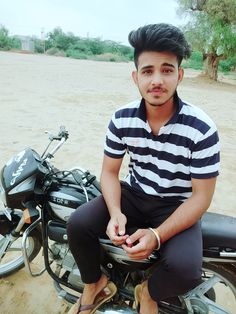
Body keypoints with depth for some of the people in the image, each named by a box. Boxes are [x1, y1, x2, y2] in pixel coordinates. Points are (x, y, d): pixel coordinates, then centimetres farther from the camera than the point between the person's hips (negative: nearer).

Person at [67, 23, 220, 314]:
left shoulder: (202, 129, -19)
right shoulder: (121, 119, -9)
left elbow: (201, 196, -15)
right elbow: (109, 171, -1)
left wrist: (157, 235, -27)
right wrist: (115, 213, -21)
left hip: (177, 205, -2)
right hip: (133, 194, 3)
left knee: (184, 270, -28)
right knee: (78, 224, -18)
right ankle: (94, 282, 15)